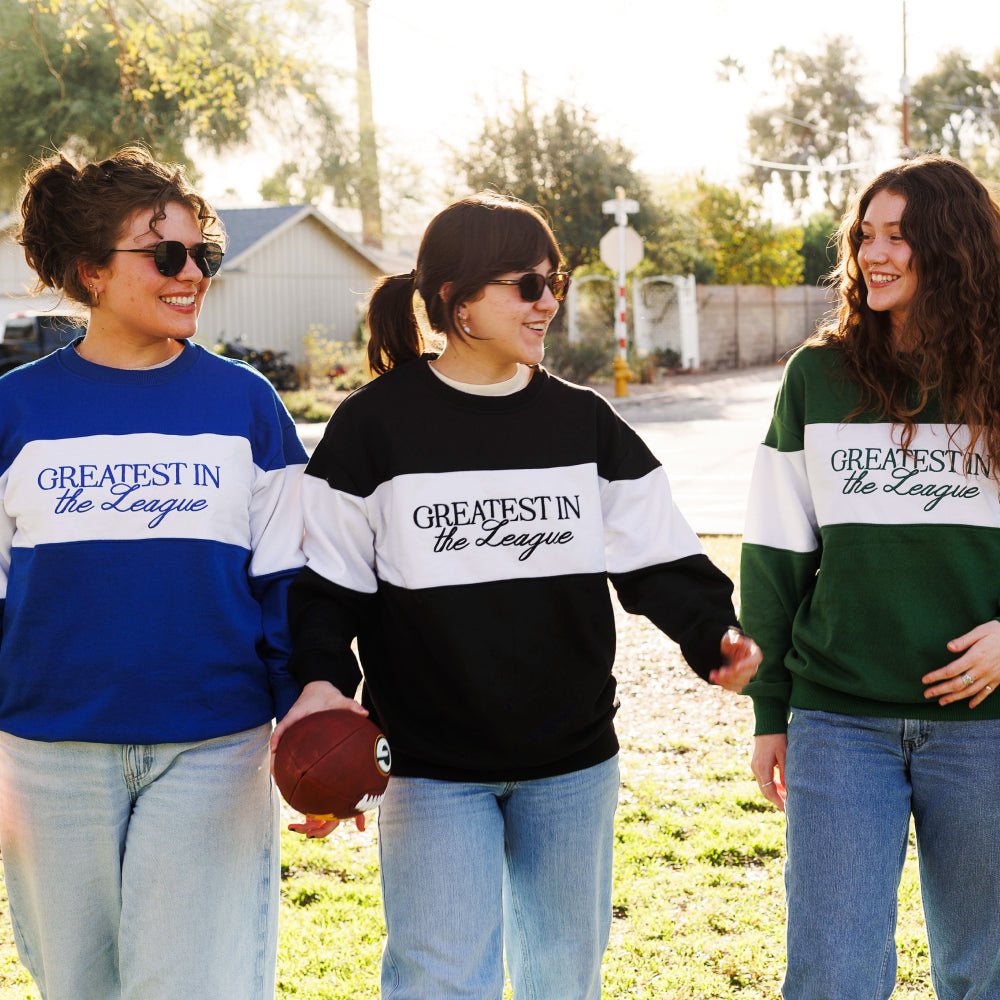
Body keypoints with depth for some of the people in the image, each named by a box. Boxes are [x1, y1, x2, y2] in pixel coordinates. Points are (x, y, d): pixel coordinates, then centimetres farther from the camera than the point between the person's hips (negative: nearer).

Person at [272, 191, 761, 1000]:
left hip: (573, 764, 4)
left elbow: (660, 556, 5)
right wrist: (323, 679, -20)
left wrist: (713, 634, -13)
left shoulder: (585, 423, 5)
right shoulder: (376, 425, -5)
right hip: (434, 767, -4)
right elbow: (328, 578, -3)